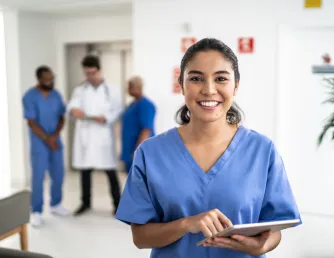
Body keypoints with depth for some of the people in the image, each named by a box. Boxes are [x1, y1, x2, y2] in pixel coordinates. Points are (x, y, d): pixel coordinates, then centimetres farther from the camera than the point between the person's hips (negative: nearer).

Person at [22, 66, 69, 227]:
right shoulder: (30, 97, -11)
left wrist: (55, 136, -10)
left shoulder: (56, 95, 4)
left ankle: (55, 205, 28)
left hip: (56, 141, 5)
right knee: (38, 177, -1)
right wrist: (47, 139, -14)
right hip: (39, 144, -5)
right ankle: (36, 212, 10)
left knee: (58, 175, 11)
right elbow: (32, 123, -13)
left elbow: (61, 118, 5)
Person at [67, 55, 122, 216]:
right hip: (84, 135, 2)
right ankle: (86, 203, 26)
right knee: (85, 171, 10)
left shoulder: (110, 89, 5)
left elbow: (117, 110, 1)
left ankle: (118, 204, 11)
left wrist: (106, 118, -18)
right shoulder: (79, 90, 7)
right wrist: (74, 110, -33)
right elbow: (72, 104, -10)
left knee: (110, 171, 0)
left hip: (103, 135, -2)